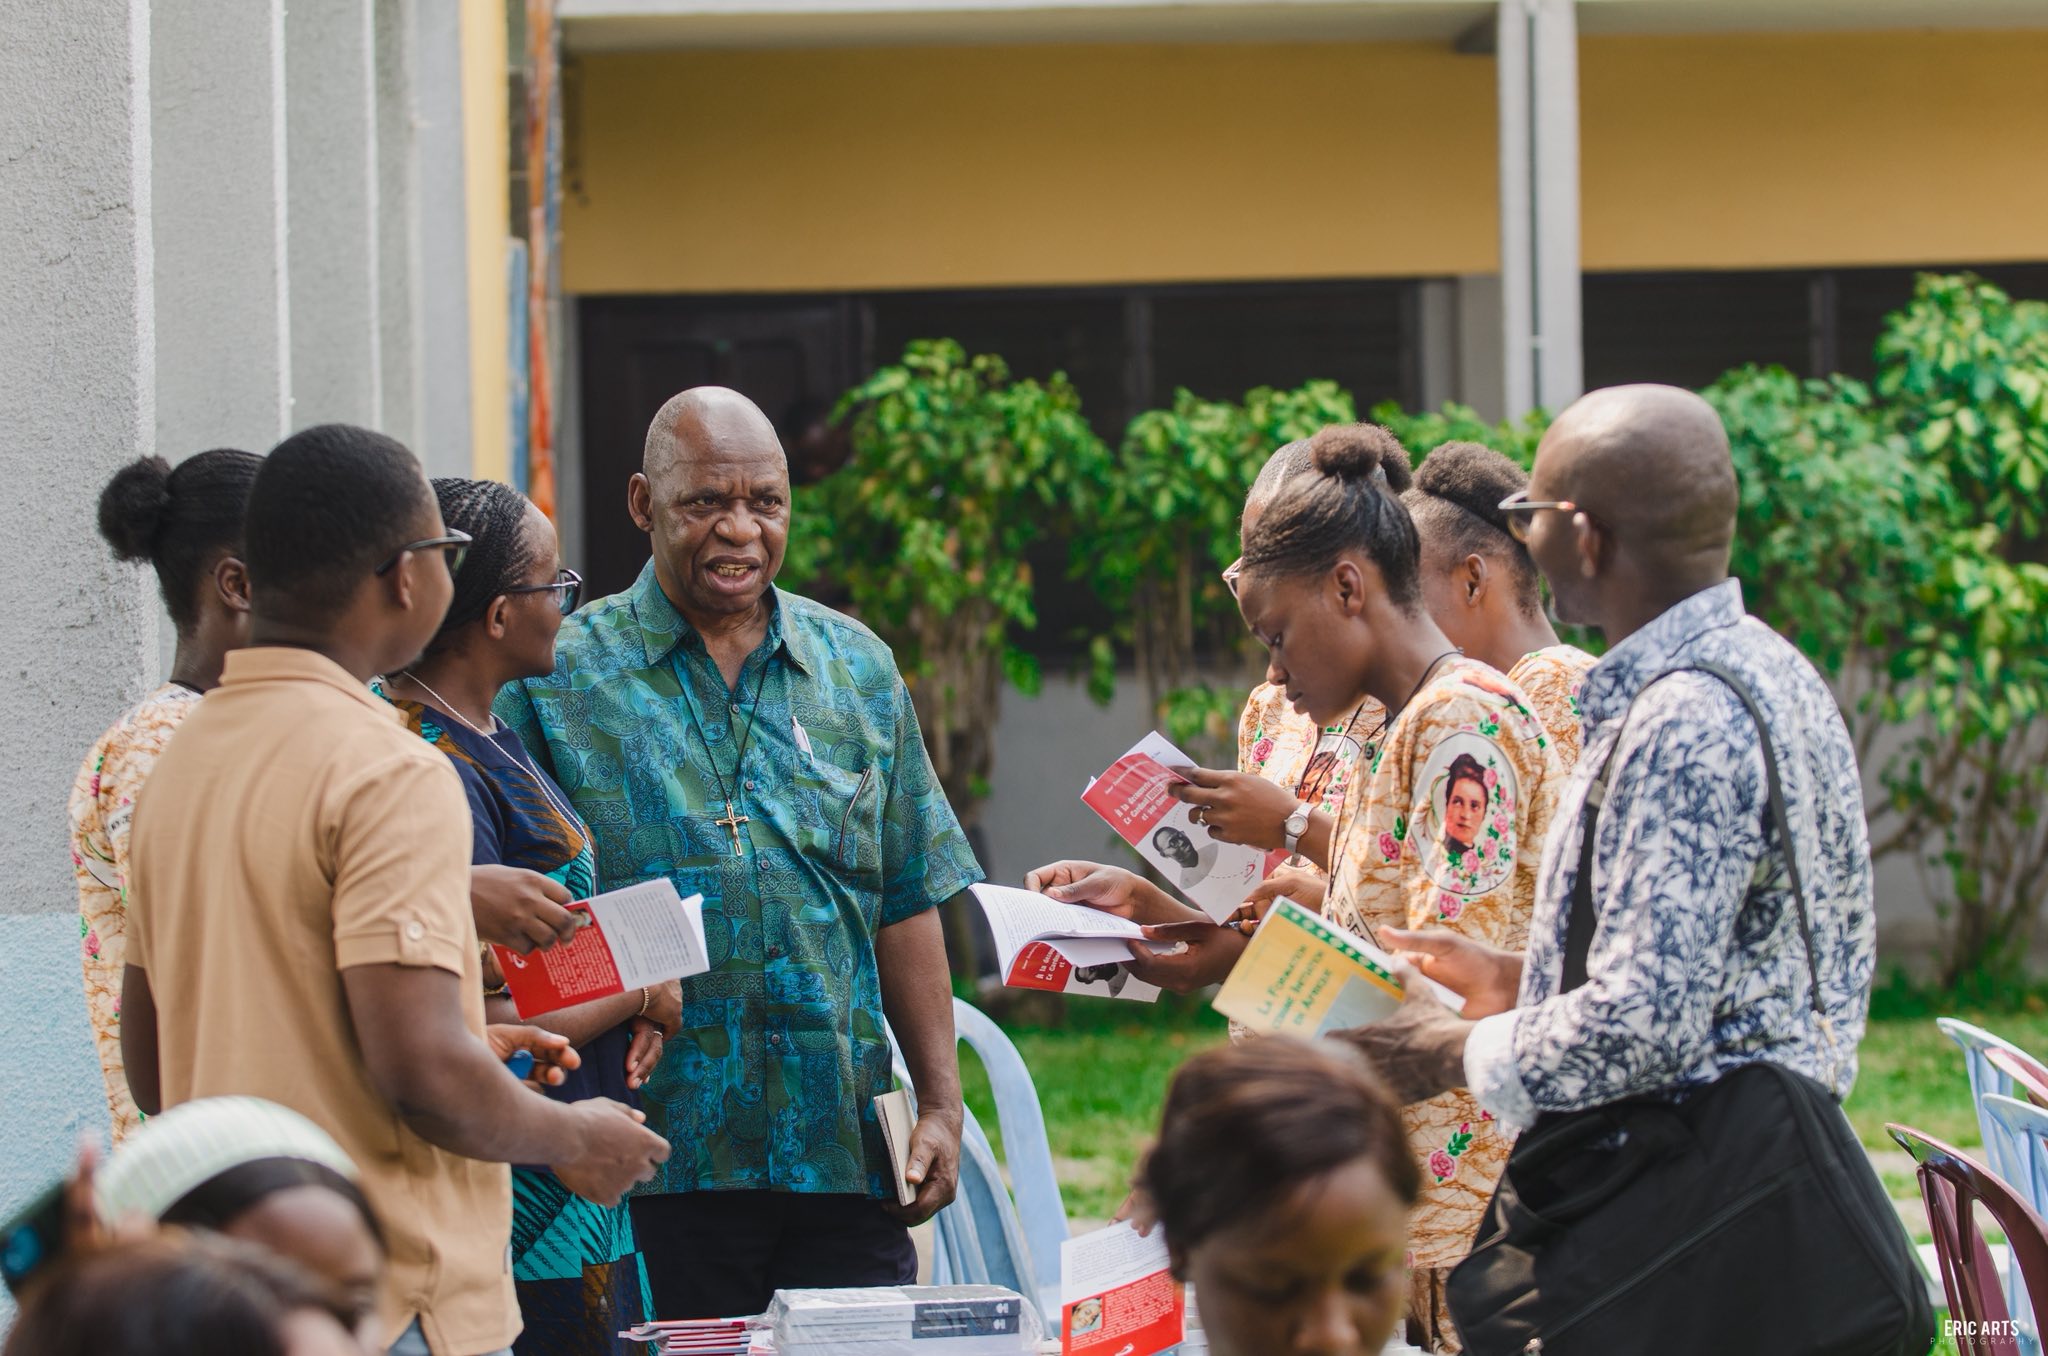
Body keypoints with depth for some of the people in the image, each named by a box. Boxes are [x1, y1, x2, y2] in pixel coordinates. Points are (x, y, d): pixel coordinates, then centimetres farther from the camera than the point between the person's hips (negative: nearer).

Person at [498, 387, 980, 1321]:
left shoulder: (857, 671, 12)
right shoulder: (558, 677, 1)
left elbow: (906, 905, 14)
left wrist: (941, 1103, 8)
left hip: (843, 1150, 3)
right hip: (653, 1162, -3)